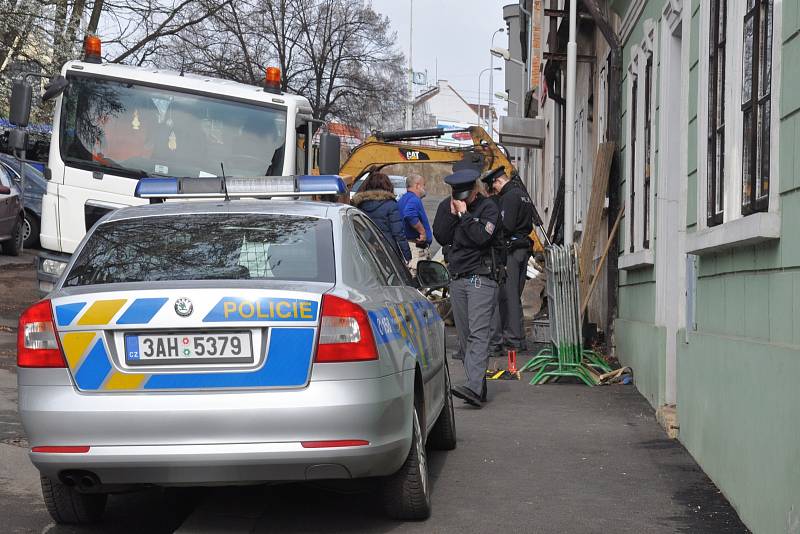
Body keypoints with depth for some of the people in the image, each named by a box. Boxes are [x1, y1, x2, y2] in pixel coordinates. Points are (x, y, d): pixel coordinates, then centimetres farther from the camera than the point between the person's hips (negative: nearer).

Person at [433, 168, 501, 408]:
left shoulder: (488, 207, -4)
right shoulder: (446, 206, 11)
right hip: (457, 278, 6)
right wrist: (452, 214, -7)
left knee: (478, 333, -16)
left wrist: (465, 214, -15)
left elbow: (482, 237, -18)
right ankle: (478, 388, 13)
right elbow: (441, 237, 1)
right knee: (464, 337, 6)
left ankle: (474, 387, -27)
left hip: (482, 278, -6)